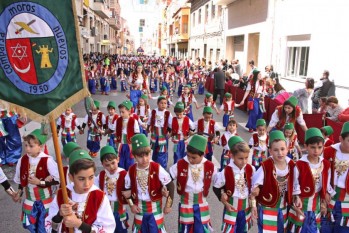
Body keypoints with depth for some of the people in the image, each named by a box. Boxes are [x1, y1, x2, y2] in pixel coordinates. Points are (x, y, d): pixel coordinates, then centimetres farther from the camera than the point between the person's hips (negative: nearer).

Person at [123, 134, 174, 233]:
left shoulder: (157, 168, -19)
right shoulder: (131, 170, -9)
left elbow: (170, 185, -12)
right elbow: (127, 189, 7)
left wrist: (168, 205, -8)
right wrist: (131, 204, 0)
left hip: (155, 207, -3)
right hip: (139, 208, 3)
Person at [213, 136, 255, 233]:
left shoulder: (250, 169, -8)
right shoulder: (226, 171, -19)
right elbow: (216, 188, -8)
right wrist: (225, 203, -12)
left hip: (246, 206, 4)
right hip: (232, 205, -4)